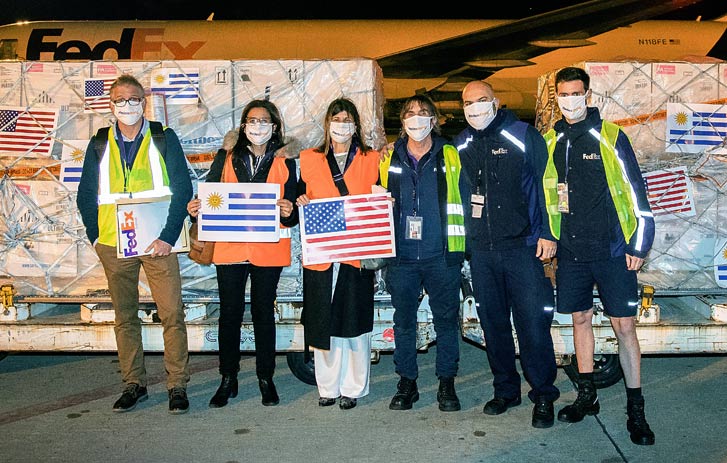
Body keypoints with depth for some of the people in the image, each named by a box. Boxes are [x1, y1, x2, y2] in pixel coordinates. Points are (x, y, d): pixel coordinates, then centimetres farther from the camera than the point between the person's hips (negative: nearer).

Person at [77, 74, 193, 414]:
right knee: (124, 317, 9)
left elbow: (183, 189, -2)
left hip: (157, 242, -3)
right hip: (113, 245, 3)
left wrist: (169, 236, -10)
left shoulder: (163, 138, 2)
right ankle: (133, 384, 21)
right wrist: (95, 236, 3)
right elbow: (86, 195, 14)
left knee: (172, 314, -5)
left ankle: (177, 386, 6)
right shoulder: (99, 144, 10)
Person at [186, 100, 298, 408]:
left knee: (264, 313, 8)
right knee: (229, 313, 5)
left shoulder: (285, 162, 6)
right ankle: (228, 379, 19)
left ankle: (266, 378, 21)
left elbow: (293, 208, 3)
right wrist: (195, 209, -14)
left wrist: (288, 212, -19)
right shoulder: (226, 157, 8)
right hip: (229, 247, 1)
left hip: (269, 249, -1)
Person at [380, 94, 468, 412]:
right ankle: (407, 382, 21)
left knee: (446, 319, 6)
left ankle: (447, 383, 20)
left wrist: (465, 247, -2)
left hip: (442, 256, -1)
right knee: (403, 320, 8)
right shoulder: (389, 159, 8)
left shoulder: (450, 157, 4)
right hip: (401, 256, 2)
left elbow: (466, 201, 5)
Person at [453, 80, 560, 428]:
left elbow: (546, 186, -4)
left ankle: (543, 395, 12)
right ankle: (505, 389, 26)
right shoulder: (460, 145, 11)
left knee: (533, 323, -3)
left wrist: (547, 233, -9)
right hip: (480, 250, 4)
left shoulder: (524, 136, -1)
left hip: (522, 246, -4)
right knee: (492, 322, 11)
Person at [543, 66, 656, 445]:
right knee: (580, 319, 12)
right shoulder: (550, 141, 7)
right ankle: (587, 396, 27)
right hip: (570, 252, 4)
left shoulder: (610, 136, -4)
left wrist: (639, 245, -7)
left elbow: (635, 192, -5)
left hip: (611, 250, -4)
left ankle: (635, 410, 12)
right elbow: (541, 194, 15)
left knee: (624, 326, 0)